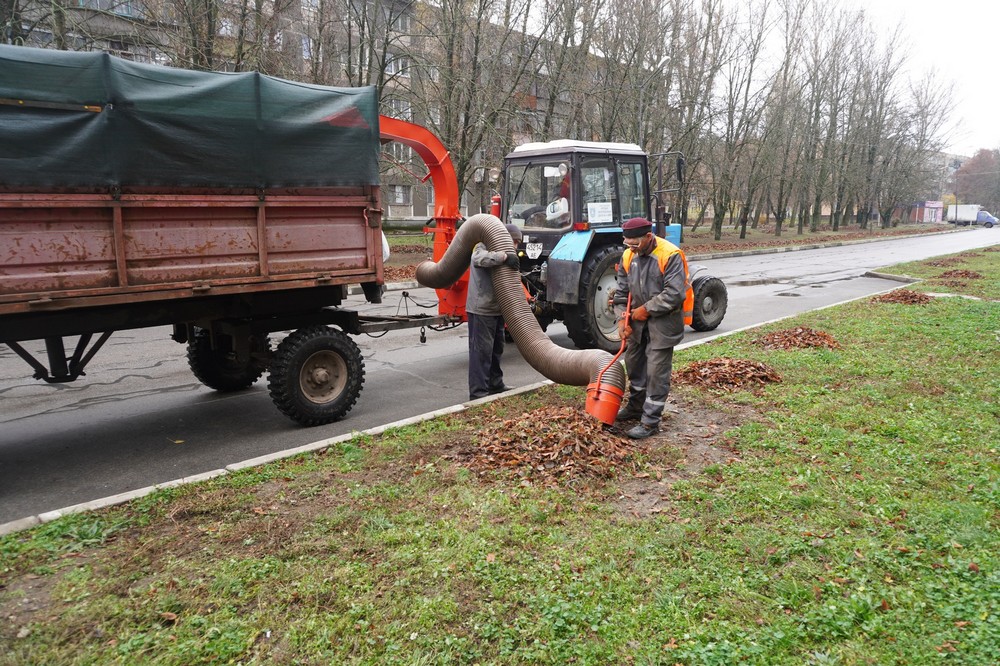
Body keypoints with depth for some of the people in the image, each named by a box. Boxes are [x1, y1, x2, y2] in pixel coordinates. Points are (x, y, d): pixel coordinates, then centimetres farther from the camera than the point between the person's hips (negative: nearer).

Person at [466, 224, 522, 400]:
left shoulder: (501, 252, 22)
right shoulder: (484, 247, -8)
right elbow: (479, 259, -33)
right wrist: (504, 256, -41)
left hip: (496, 309, 10)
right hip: (481, 309, -10)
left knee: (496, 349, 17)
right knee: (481, 350, -8)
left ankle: (495, 385, 30)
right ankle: (478, 392, -4)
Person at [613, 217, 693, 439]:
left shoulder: (670, 256, -20)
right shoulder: (628, 256, 0)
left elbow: (674, 294, -24)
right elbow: (622, 291, 7)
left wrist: (647, 309, -18)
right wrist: (622, 318, -2)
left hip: (663, 322, -7)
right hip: (638, 320, 7)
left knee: (656, 372, -3)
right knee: (634, 364, 18)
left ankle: (650, 421, 5)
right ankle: (635, 406, 37)